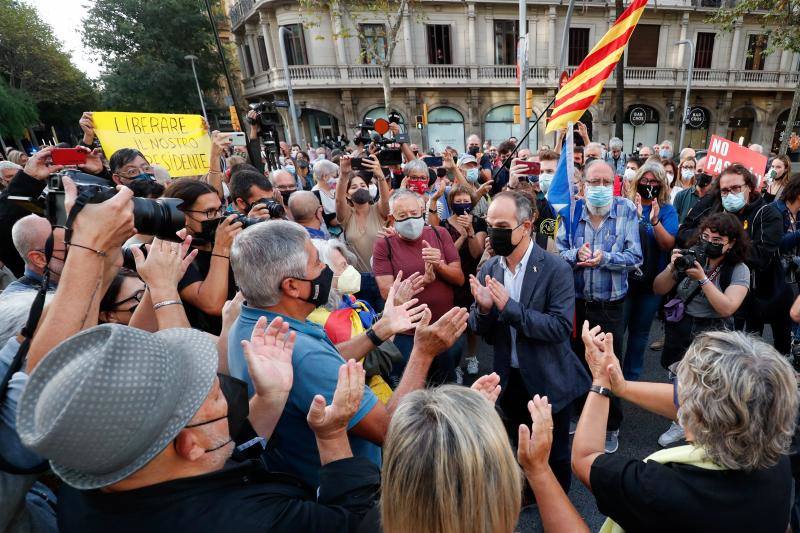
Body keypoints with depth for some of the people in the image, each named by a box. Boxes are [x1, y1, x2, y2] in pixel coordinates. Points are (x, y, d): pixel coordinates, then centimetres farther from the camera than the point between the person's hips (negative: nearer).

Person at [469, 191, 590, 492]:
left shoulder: (555, 269, -18)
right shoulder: (489, 269, -4)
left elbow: (561, 328, -24)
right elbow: (481, 331, 0)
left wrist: (509, 306, -31)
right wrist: (483, 308, -23)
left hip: (548, 380, -4)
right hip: (510, 379, 4)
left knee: (554, 456, 18)